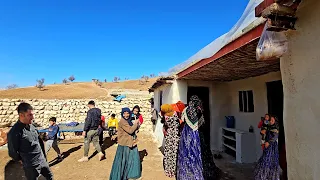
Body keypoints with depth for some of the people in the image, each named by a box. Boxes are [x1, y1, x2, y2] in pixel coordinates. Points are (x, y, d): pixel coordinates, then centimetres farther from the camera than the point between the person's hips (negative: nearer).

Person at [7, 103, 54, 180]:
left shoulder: (31, 126, 0)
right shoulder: (14, 132, -21)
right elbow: (13, 153, -12)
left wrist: (43, 156, 13)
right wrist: (25, 161, 1)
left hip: (43, 161, 6)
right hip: (31, 167, -6)